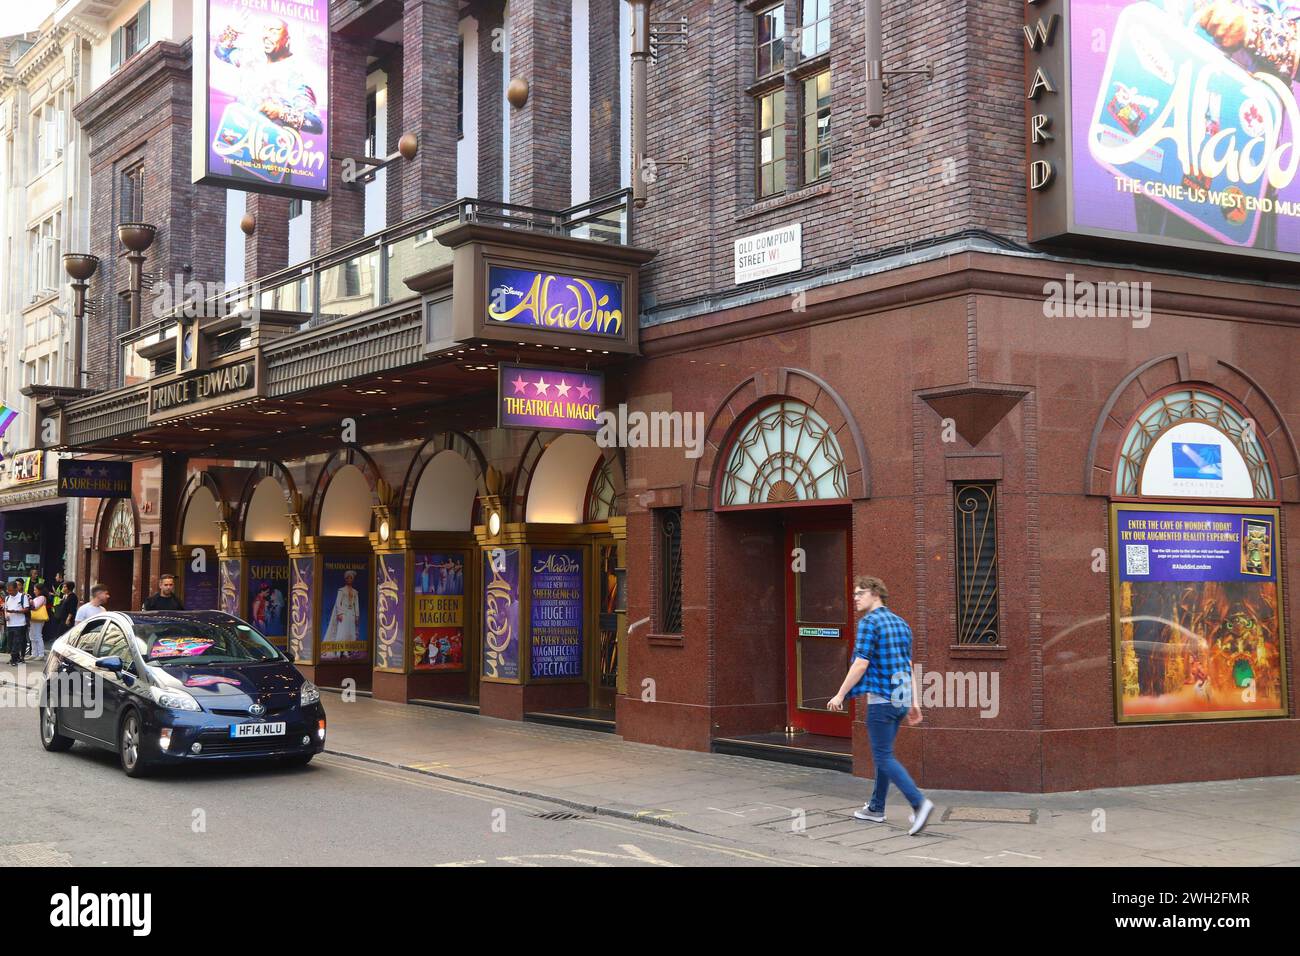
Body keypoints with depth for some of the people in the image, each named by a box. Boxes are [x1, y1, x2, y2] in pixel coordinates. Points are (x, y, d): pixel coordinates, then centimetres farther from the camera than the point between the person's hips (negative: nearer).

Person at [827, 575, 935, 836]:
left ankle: (919, 803, -19)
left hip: (881, 698, -8)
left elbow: (861, 664, -17)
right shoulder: (901, 623, 13)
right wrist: (914, 703, 16)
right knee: (883, 753, 18)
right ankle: (876, 808, 25)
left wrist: (840, 695, -9)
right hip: (901, 698, 8)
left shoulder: (869, 622, -12)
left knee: (884, 757, -6)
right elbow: (908, 666, 14)